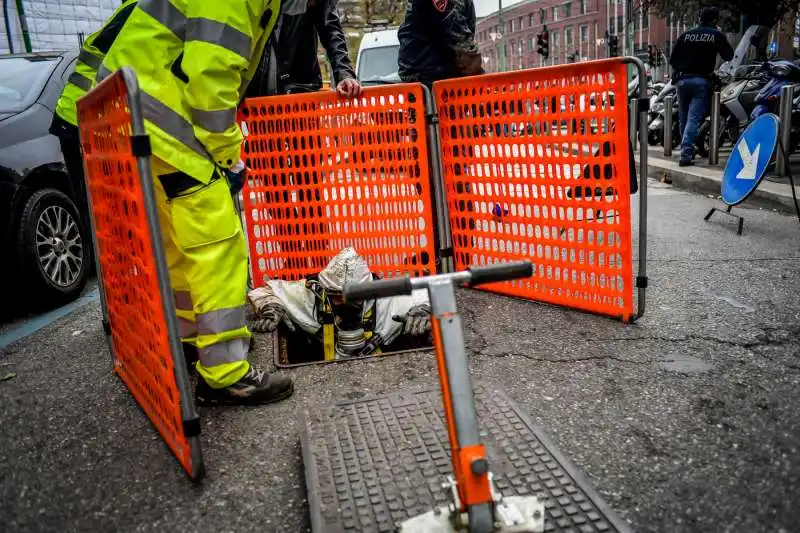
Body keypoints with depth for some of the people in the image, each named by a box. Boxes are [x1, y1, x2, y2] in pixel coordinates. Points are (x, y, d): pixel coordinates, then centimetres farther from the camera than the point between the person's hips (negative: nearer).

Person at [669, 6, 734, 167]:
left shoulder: (686, 35, 9)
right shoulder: (716, 35, 2)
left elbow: (672, 59, 8)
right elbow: (729, 56, 11)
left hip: (682, 79, 3)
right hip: (701, 80, -3)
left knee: (684, 118, 13)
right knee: (694, 118, -9)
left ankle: (686, 150, 21)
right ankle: (686, 154, -20)